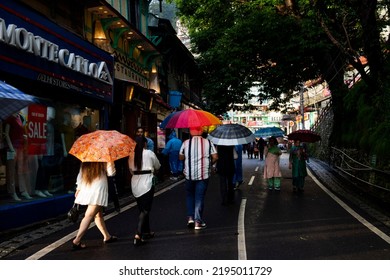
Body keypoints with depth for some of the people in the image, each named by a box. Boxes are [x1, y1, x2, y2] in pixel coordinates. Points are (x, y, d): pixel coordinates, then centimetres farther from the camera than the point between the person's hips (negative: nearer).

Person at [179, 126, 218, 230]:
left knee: (190, 196, 19)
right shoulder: (208, 143, -2)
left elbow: (181, 157, 7)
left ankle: (190, 217, 10)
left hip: (189, 174, 1)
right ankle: (198, 221, 5)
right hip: (203, 174, -1)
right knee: (200, 197, 5)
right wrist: (209, 164, 13)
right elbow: (215, 157, -5)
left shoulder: (186, 143, 0)